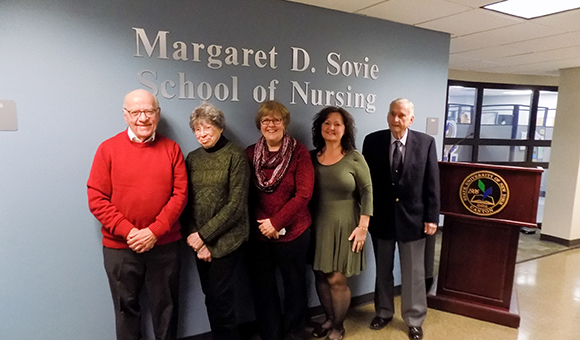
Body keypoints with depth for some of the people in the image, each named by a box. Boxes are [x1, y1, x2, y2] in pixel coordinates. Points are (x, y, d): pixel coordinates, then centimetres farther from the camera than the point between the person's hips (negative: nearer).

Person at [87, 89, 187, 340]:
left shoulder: (171, 149, 0)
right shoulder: (108, 149, -3)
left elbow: (180, 194, -5)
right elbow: (96, 198, -6)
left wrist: (154, 231, -14)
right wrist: (128, 231, -14)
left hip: (164, 245, 1)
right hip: (119, 247, 0)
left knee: (165, 305, 16)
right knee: (126, 307, 16)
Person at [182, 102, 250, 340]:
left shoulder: (235, 155, -8)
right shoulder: (192, 158, 7)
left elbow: (236, 204, -13)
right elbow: (188, 202, 6)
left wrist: (204, 234, -13)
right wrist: (194, 237, -6)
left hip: (226, 239, -5)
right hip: (200, 241, 5)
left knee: (219, 299, 0)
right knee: (211, 297, 13)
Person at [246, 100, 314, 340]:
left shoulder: (298, 152, -7)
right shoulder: (250, 153, 2)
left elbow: (304, 194, -13)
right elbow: (246, 194, 4)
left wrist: (276, 223, -15)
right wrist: (262, 225, -6)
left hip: (293, 233, -2)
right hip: (259, 234, 3)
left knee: (294, 286, 15)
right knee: (262, 288, 15)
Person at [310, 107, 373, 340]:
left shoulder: (354, 158, -7)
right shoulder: (311, 157, 2)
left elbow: (367, 192, -6)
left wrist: (363, 227, -11)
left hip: (344, 226, -3)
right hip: (318, 226, 4)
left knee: (337, 279, 2)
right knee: (320, 277, 13)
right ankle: (329, 318, 37)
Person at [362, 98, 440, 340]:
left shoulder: (426, 143, -4)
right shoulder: (373, 141, -3)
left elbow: (432, 183, -3)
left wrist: (432, 217, -6)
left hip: (412, 218, -1)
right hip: (380, 217, 1)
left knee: (413, 273, 13)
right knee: (382, 270, 17)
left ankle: (414, 320, 32)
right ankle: (383, 312, 38)